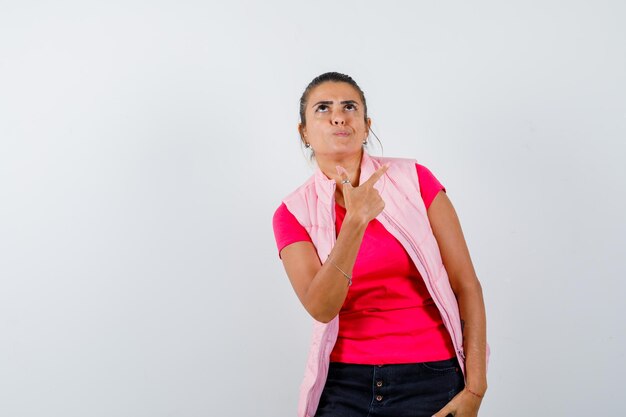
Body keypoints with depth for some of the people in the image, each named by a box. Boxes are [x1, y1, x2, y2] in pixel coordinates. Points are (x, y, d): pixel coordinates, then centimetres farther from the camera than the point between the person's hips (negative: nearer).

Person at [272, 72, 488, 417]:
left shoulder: (414, 179, -4)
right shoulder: (293, 213, -2)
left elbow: (466, 285, -4)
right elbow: (320, 308, -16)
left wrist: (475, 389, -9)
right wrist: (354, 222, -26)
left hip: (430, 380, 0)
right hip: (344, 383, 1)